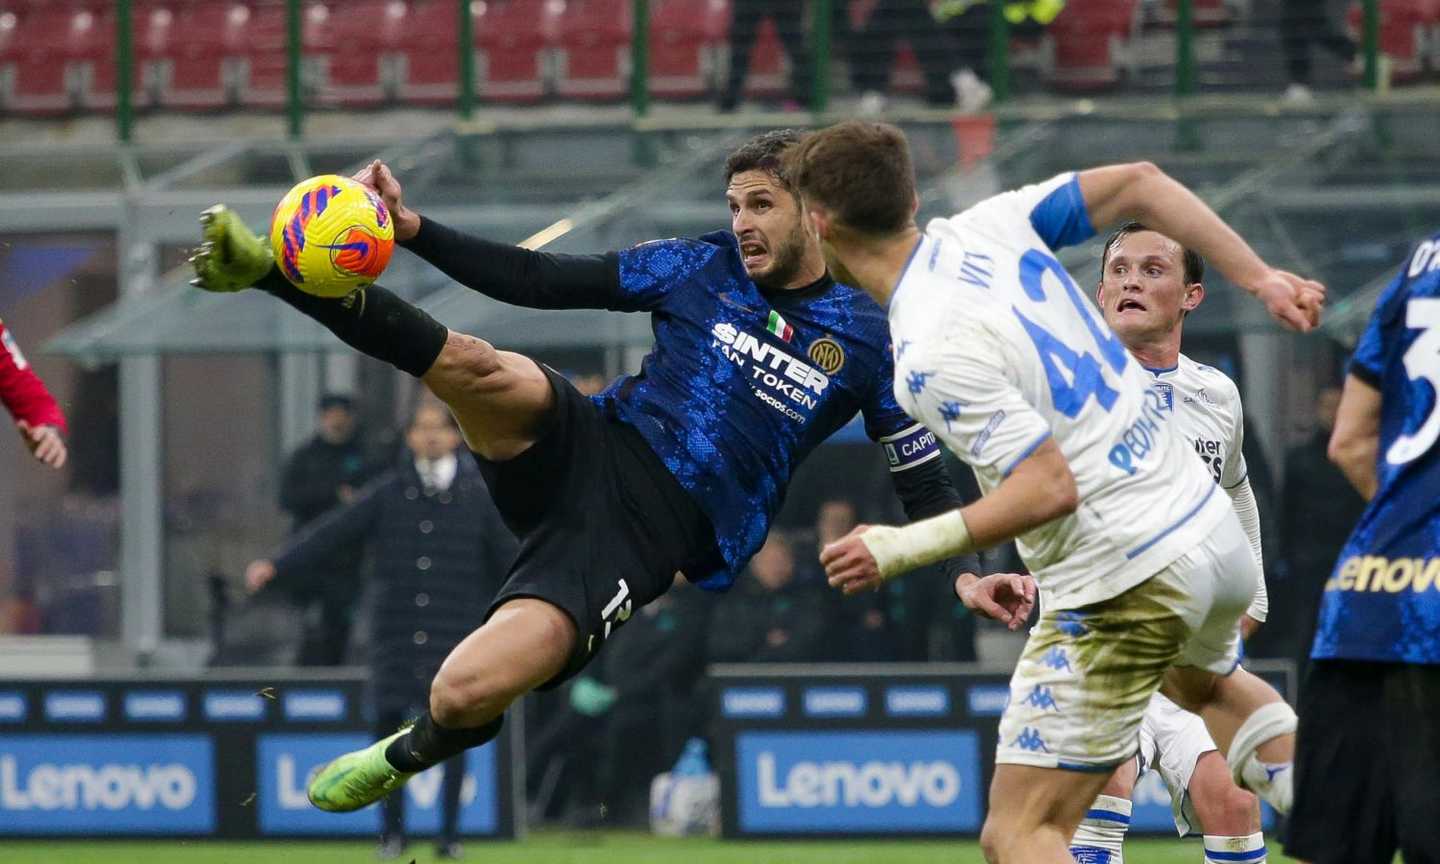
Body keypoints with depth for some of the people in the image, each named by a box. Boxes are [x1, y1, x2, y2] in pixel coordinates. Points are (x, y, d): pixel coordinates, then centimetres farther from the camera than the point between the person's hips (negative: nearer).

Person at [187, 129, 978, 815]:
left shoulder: (866, 340, 2)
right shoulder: (701, 268, 9)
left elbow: (925, 484, 7)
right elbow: (541, 281, 7)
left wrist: (964, 577, -13)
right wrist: (412, 231, -3)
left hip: (648, 533, -3)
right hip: (590, 446, 3)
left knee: (466, 693, -23)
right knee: (474, 365, -33)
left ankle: (407, 756, 13)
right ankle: (267, 271, -28)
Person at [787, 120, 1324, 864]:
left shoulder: (931, 356, -22)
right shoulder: (989, 228, 0)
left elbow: (1050, 488, -24)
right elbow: (1139, 184, 5)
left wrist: (905, 548, -21)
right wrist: (1260, 279, 11)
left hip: (1123, 588, -9)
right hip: (1215, 533, 9)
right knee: (1207, 682, 43)